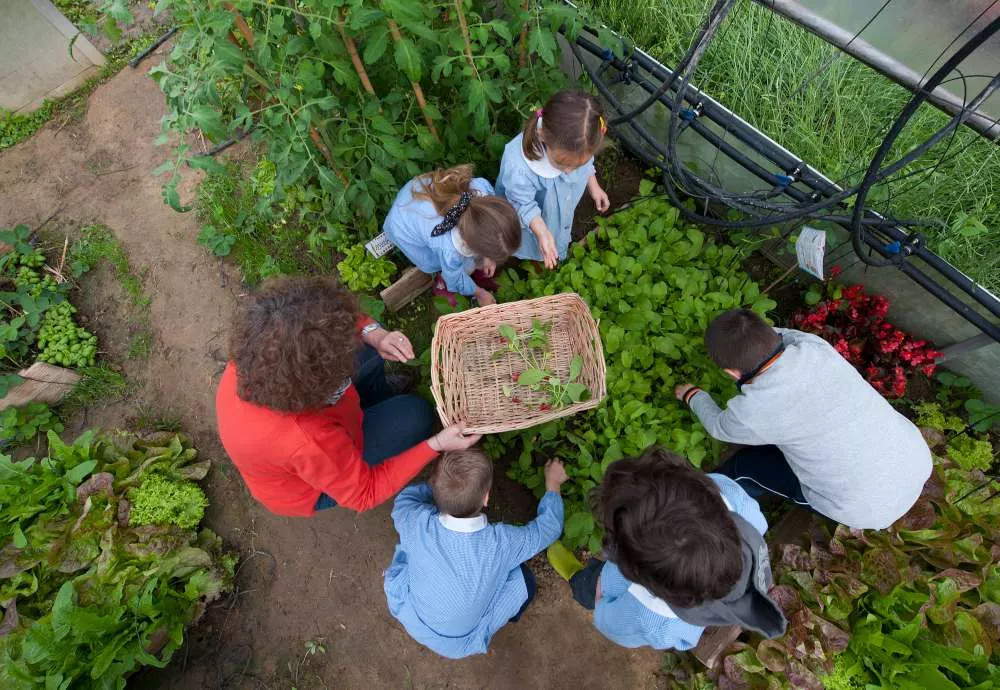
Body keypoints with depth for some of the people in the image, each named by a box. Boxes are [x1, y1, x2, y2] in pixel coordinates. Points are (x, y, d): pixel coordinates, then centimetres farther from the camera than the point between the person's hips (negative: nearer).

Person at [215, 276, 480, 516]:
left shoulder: (256, 352, -29)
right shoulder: (308, 440, -46)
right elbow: (364, 494, -27)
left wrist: (374, 334, -29)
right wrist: (436, 445, -31)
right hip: (310, 490, -5)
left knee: (365, 348, 5)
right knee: (414, 415, -10)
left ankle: (381, 406, 35)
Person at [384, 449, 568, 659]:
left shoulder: (417, 523, -33)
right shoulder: (503, 543, -35)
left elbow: (405, 496, -7)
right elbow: (549, 527, -14)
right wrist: (553, 483, 1)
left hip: (409, 619, 2)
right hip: (459, 645, -2)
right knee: (523, 578, 7)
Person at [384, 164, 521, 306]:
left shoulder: (481, 187, -34)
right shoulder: (449, 251, -43)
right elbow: (455, 279, -18)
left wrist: (487, 255, -2)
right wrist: (478, 293, 1)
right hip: (404, 228, -5)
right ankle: (445, 285, 21)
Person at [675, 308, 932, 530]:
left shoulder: (752, 410, -26)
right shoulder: (814, 344, -15)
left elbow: (719, 427, -1)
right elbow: (781, 334, 11)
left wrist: (694, 396, 17)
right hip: (920, 461, 5)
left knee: (741, 466, 7)